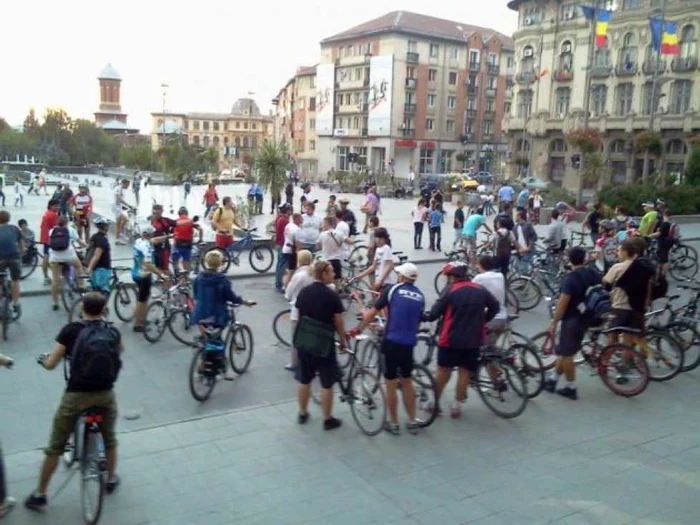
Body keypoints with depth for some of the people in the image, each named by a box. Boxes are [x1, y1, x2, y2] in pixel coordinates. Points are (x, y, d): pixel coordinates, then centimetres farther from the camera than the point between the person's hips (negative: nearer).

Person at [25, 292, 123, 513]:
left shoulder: (71, 330, -6)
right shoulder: (113, 332, 3)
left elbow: (51, 364, -4)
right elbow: (120, 350, 27)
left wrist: (43, 359, 18)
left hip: (76, 396, -2)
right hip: (105, 395, 2)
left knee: (55, 447, 15)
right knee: (110, 439, 27)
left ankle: (39, 495, 26)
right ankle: (111, 479, 43)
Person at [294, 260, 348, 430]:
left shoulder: (303, 292, 3)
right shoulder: (332, 295, -15)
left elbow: (299, 315, 11)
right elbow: (338, 322, -10)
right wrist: (343, 340, 5)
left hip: (303, 341, 6)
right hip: (323, 344, -6)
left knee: (304, 380, 17)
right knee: (327, 384, 5)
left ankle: (302, 414, 29)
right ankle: (328, 419, 14)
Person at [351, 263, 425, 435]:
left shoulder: (392, 289, -2)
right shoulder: (420, 296, 10)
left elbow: (373, 312, -2)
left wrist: (359, 328, 10)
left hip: (391, 341, -4)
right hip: (409, 343, 4)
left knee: (391, 384, 7)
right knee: (407, 382, 19)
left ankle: (393, 423, 16)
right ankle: (412, 422, 24)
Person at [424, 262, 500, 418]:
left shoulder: (450, 290, -8)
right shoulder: (480, 290, 5)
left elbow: (435, 312, -10)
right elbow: (495, 306, 14)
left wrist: (424, 317, 8)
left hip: (450, 338, -3)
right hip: (473, 339, 3)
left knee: (443, 370, 8)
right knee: (464, 372, 7)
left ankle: (434, 402, 18)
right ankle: (456, 407, 11)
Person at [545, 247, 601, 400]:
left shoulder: (570, 278, -19)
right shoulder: (593, 274, 2)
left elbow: (563, 303, -21)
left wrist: (553, 323, -13)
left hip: (572, 319, -7)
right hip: (587, 318, 8)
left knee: (567, 354, 4)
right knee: (565, 351, 18)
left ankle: (571, 388, 11)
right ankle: (552, 379, 28)